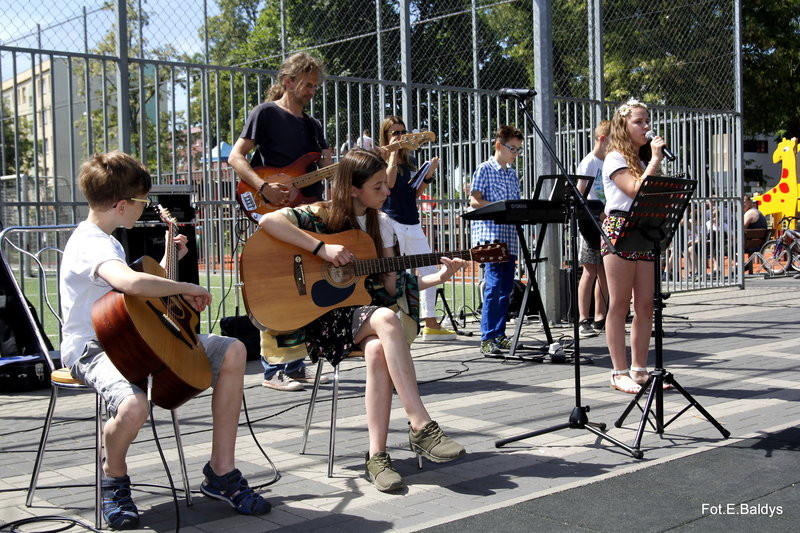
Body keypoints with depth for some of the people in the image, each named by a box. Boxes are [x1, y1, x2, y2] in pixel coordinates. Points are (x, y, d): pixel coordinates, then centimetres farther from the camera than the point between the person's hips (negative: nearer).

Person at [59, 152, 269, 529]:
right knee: (133, 405, -42)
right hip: (93, 347, -10)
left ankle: (221, 474, 2)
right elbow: (131, 282, -41)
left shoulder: (106, 240, 16)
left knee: (233, 352, -1)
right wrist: (187, 289, -25)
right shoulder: (90, 243, -19)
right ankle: (114, 477, -3)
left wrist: (169, 260, 18)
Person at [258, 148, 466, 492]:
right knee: (386, 320, -35)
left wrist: (439, 277, -2)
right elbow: (268, 221, -21)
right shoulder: (322, 216, -3)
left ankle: (377, 456, -33)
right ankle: (422, 427, -35)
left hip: (365, 311, 4)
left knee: (378, 350, -34)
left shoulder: (379, 223, 13)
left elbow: (393, 285, 11)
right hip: (324, 316, -4)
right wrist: (323, 249, -24)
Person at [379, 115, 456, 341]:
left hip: (412, 223, 7)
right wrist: (393, 155, -13)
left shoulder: (410, 160, 17)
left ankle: (430, 324, 8)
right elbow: (389, 182, -19)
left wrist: (429, 176, 5)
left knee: (429, 270, 3)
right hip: (392, 222, -7)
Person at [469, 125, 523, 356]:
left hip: (509, 237, 7)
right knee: (494, 284, -13)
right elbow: (474, 201, -8)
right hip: (490, 235, -7)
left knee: (506, 287, 8)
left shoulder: (513, 174, 19)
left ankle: (499, 334, 16)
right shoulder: (484, 169, -1)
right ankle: (487, 339, -11)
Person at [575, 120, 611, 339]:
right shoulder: (589, 162, -6)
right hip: (592, 223, -7)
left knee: (604, 272, 8)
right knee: (590, 271, -8)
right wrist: (600, 215, -22)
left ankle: (600, 318, 16)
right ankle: (583, 321, -6)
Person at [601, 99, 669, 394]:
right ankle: (620, 373, -2)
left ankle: (639, 370, 9)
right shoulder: (615, 159, -3)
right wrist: (656, 159, -12)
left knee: (645, 306, 4)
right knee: (619, 304, -5)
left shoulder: (643, 160, 22)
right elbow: (636, 190, -18)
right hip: (619, 230, -8)